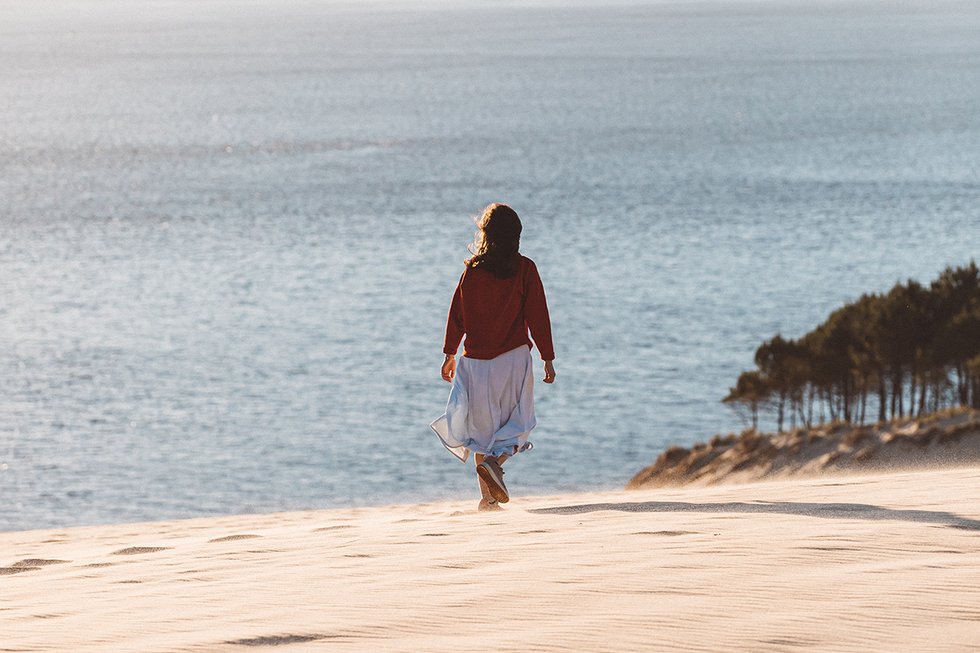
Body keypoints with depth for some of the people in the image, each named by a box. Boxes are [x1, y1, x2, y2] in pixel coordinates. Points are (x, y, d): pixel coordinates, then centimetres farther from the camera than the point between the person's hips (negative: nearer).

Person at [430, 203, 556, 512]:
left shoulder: (473, 269, 0)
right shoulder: (525, 269, -5)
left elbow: (456, 313, 3)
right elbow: (538, 316, -4)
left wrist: (449, 354, 13)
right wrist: (548, 358, 2)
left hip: (476, 359, 2)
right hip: (513, 358, -2)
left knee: (483, 426, 10)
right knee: (517, 422, 10)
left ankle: (488, 496, 3)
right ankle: (495, 460, -19)